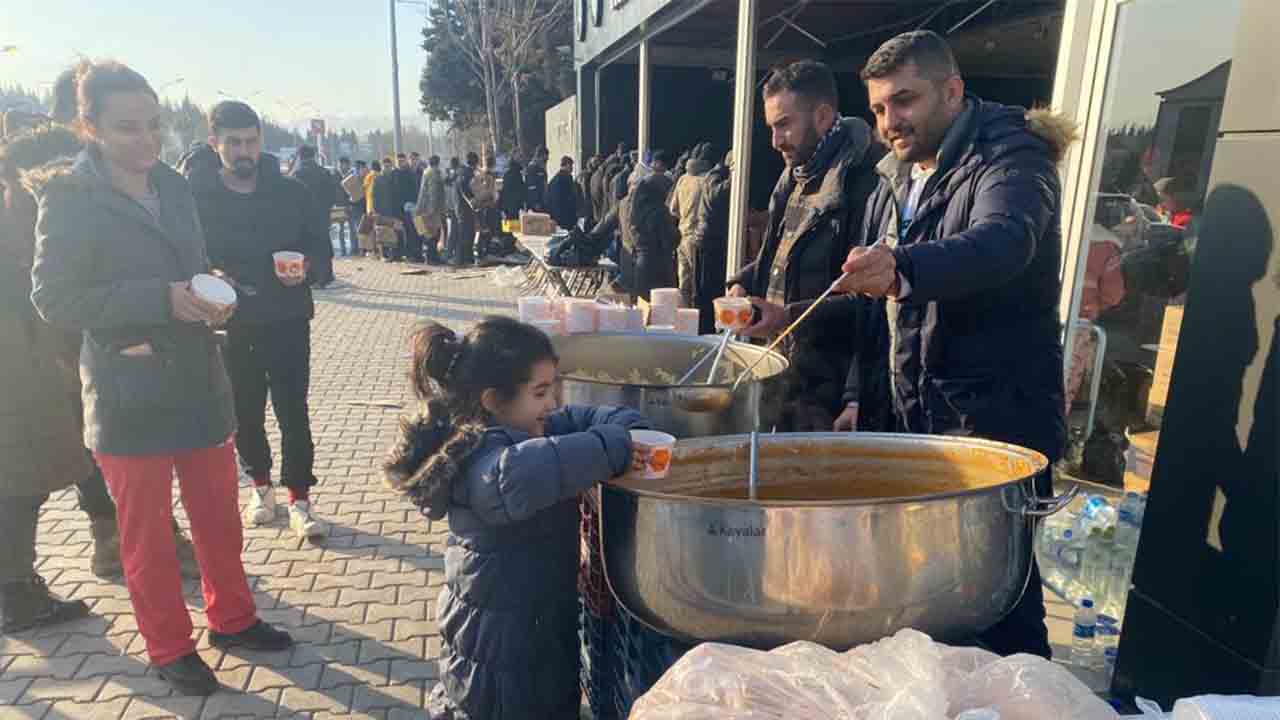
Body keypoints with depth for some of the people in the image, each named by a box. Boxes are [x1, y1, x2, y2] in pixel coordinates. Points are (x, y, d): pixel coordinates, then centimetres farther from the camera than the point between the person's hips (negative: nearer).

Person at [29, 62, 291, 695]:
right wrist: (161, 299, -22)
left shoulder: (173, 186, 8)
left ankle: (231, 618, 35)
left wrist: (214, 302, -3)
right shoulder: (69, 194, -9)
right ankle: (170, 649, 27)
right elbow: (55, 299, -12)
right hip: (130, 394, -5)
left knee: (218, 515, 16)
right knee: (146, 532, 11)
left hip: (198, 381, 5)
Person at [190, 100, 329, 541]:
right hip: (229, 322, 1)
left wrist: (306, 268, -13)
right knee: (245, 411, 13)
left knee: (293, 412, -1)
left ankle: (299, 499, 9)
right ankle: (261, 484, 33)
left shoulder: (291, 192, 1)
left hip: (287, 319, 0)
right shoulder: (197, 194, -1)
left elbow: (319, 242, 7)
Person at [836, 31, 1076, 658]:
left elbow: (1002, 242, -34)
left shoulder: (1011, 160, -11)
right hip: (911, 418, 7)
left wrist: (901, 266, -51)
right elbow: (872, 294, 20)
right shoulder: (894, 181, 13)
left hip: (995, 419, -7)